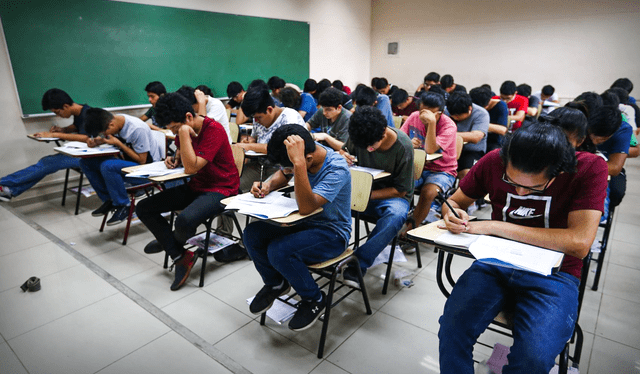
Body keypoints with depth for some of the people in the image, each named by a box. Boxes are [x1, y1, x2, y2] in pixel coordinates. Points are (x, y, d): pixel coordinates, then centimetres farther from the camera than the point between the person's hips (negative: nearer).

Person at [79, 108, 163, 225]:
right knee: (85, 162, -3)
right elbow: (108, 138, 20)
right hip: (127, 163, 9)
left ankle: (123, 206, -13)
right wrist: (96, 141, -3)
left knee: (107, 166, -32)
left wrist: (118, 143, -20)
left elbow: (142, 160, -20)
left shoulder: (137, 129, -25)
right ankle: (109, 200, 6)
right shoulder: (115, 121, -2)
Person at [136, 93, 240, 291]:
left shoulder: (213, 130, -20)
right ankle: (180, 256, -4)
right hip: (195, 187, 9)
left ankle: (170, 242, 8)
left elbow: (191, 167, -26)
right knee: (143, 208, 0)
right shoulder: (184, 130, 5)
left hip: (220, 189, -8)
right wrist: (174, 159, 4)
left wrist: (184, 133, -24)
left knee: (185, 220, -34)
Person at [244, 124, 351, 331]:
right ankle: (275, 283, 17)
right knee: (252, 234, -11)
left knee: (279, 250, -29)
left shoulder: (337, 170, -28)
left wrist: (298, 162, -45)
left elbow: (306, 207, -39)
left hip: (332, 234, -7)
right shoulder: (302, 155, -7)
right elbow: (283, 175, 15)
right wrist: (268, 185, -7)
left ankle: (314, 300, 0)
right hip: (303, 222, 7)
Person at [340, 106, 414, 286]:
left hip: (392, 196, -3)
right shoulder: (359, 136, -10)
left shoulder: (403, 146, -20)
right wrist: (343, 156, -15)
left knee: (396, 216, -39)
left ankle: (359, 264, -28)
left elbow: (400, 190, -14)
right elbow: (345, 150, 12)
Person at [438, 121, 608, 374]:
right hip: (495, 263, 2)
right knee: (452, 330, -24)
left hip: (553, 274, -1)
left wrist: (495, 226, -22)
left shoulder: (590, 169, -13)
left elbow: (579, 244, -23)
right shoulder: (494, 162, -5)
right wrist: (453, 214, -17)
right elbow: (454, 200, 9)